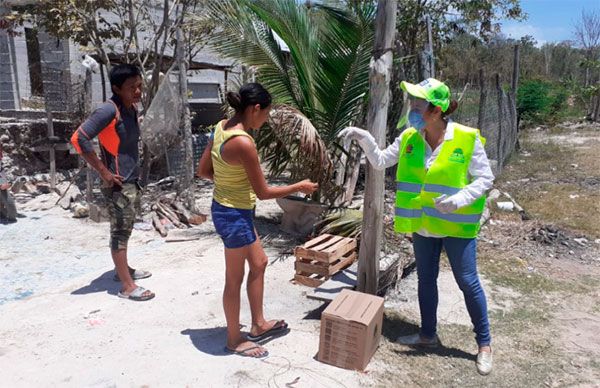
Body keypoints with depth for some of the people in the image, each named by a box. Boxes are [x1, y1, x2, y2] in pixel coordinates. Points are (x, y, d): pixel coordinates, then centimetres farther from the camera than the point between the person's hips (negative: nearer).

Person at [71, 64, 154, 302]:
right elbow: (79, 138, -24)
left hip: (131, 181, 9)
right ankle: (127, 286, 7)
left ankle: (123, 270, 35)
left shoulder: (131, 108, 8)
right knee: (120, 232, -1)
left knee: (124, 230, 19)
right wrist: (104, 172, -20)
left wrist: (135, 175, 15)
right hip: (118, 184, -9)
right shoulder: (109, 110, -18)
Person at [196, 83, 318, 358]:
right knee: (235, 280, 8)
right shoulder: (244, 143, -26)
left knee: (259, 263, 22)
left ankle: (258, 325, 37)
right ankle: (234, 340, 29)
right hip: (235, 215, -9)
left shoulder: (221, 127, 1)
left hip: (224, 208, 9)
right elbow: (263, 192, -19)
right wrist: (299, 187, -7)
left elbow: (203, 170, 8)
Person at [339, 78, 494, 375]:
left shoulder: (467, 139, -15)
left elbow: (485, 179, -10)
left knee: (468, 283, 6)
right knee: (426, 279, 16)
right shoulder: (409, 138, -3)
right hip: (422, 224, 5)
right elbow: (380, 162, 6)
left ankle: (484, 342, 25)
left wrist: (460, 199, -26)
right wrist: (364, 139, -8)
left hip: (456, 224, -4)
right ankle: (428, 334, 36)